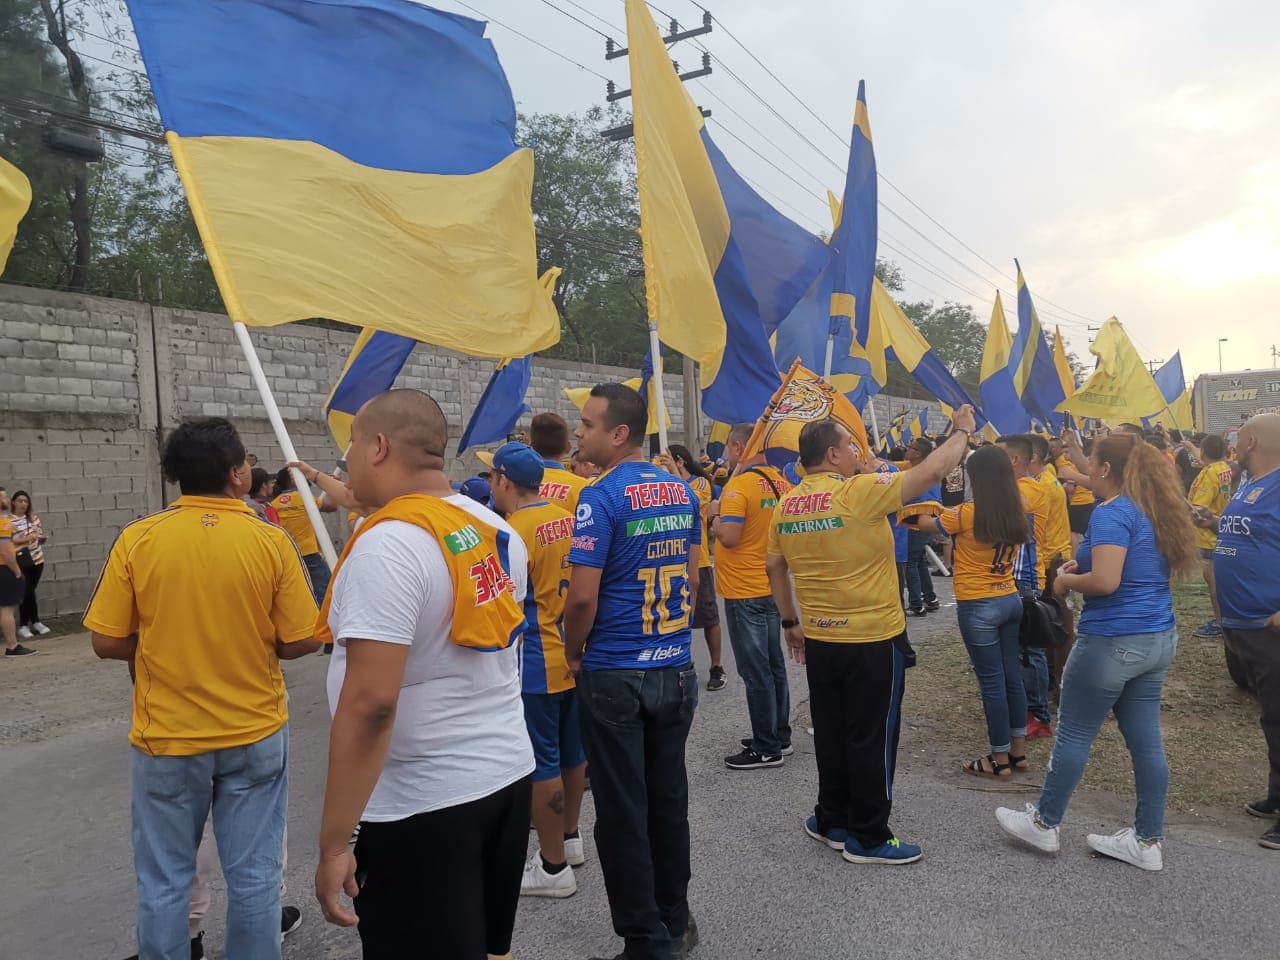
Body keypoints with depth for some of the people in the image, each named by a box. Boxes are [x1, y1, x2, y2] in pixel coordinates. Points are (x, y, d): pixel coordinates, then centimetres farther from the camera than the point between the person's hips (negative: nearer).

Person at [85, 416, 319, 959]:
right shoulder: (271, 540, -11)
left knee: (163, 882, 17)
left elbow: (107, 643, -5)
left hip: (165, 737, 1)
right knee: (254, 877, 13)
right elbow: (301, 642, -9)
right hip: (255, 734, 0)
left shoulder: (137, 539, -9)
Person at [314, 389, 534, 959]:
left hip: (424, 805, -8)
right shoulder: (498, 531, 4)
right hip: (509, 775, 8)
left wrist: (334, 843, -19)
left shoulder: (386, 545, -21)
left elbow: (369, 704, -25)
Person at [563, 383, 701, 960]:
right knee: (668, 798, 18)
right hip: (675, 669, 7)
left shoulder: (602, 497, -16)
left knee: (623, 812, 7)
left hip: (615, 676, -7)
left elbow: (582, 596, -19)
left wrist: (573, 652, -2)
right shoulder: (681, 491, 5)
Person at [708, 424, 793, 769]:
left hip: (745, 592, -8)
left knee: (756, 671, 0)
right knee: (774, 665, 17)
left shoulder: (739, 485, -18)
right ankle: (780, 736, 28)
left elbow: (729, 536, -25)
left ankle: (767, 749, 9)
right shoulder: (780, 481, 6)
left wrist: (714, 514, -6)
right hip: (772, 586, 8)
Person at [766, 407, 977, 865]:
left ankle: (832, 821, 30)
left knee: (830, 734, 17)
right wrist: (962, 431, 4)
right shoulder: (859, 491, -17)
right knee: (872, 739, 6)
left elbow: (774, 567, 10)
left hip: (819, 640, 7)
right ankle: (869, 838, 17)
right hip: (873, 639, -6)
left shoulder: (785, 505, 2)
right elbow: (931, 471, -13)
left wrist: (790, 622, 19)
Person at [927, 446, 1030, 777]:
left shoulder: (965, 514, -17)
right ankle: (1018, 751, 28)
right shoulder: (1017, 513, 0)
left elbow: (927, 524, -5)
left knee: (992, 683, 3)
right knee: (1013, 677, 15)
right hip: (1011, 600, 6)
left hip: (978, 607, -6)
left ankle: (1001, 760, 15)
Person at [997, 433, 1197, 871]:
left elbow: (1105, 581, -26)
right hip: (1159, 638, 9)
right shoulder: (1158, 510, 10)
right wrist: (1087, 564, 11)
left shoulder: (1112, 513, -18)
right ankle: (1148, 840, 24)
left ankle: (1044, 824, 20)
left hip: (1113, 641, -9)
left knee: (1073, 734, 6)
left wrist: (1067, 580, -7)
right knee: (1145, 740, 14)